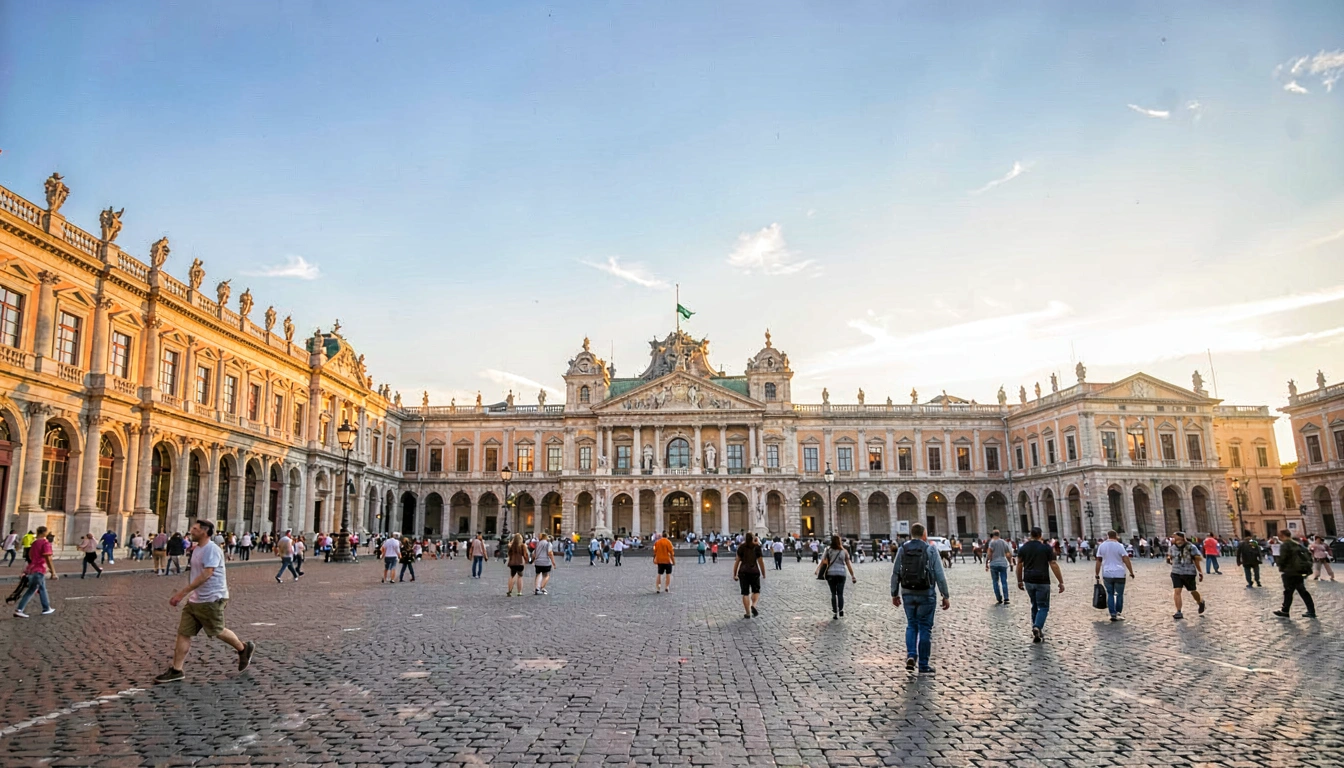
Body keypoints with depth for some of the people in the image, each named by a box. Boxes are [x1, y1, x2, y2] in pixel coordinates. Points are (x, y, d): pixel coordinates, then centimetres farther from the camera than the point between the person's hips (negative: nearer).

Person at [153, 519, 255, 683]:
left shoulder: (212, 549, -19)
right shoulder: (197, 549, 11)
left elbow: (206, 575, -27)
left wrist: (182, 593, -29)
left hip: (211, 600, -9)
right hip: (195, 599, 9)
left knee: (217, 632, 4)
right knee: (183, 633, 4)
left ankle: (244, 649, 24)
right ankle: (176, 670, 10)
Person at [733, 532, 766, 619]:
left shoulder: (741, 547, 2)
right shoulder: (757, 547, -1)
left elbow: (737, 561, -2)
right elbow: (761, 561, -3)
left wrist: (734, 574, 3)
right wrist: (764, 574, 7)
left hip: (743, 572, 1)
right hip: (754, 571, -1)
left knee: (745, 593, 7)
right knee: (756, 591, 15)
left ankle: (748, 613, 5)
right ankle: (753, 606, -9)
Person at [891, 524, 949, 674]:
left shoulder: (902, 549, 2)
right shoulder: (931, 550, -5)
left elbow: (895, 574, 4)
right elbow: (940, 575, -8)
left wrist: (894, 594, 12)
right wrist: (945, 596, -2)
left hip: (908, 593, 2)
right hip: (926, 594, -2)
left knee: (911, 625, 17)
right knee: (925, 628, 6)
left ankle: (911, 655, -2)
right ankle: (923, 665, 10)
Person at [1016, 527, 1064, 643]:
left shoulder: (1023, 548, 6)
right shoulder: (1047, 547, -5)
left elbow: (1019, 565, 7)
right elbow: (1054, 565, -9)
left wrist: (1019, 581, 16)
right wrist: (1061, 582, -5)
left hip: (1029, 581, 4)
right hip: (1042, 581, -4)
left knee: (1035, 605, 18)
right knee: (1043, 607, 0)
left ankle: (1036, 630, 19)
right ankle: (1037, 627, -22)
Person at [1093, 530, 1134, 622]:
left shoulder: (1102, 546, 5)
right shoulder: (1119, 546, -5)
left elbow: (1098, 561, 4)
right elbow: (1126, 560, -10)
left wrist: (1097, 574, 8)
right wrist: (1131, 572, -4)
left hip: (1106, 574, 2)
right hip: (1119, 574, -2)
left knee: (1110, 594, 10)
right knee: (1119, 594, 10)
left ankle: (1113, 614, 5)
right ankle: (1118, 614, 14)